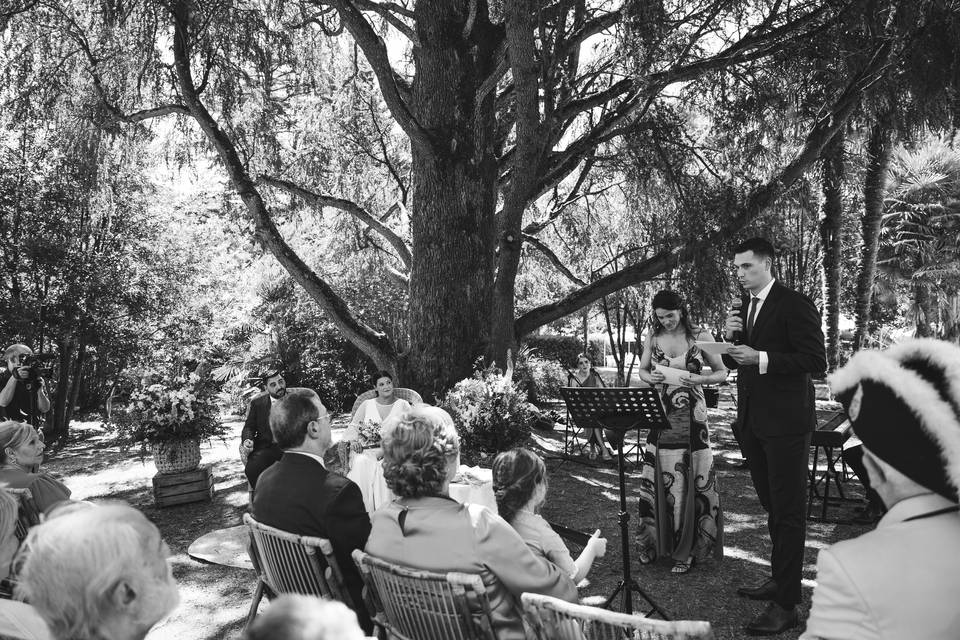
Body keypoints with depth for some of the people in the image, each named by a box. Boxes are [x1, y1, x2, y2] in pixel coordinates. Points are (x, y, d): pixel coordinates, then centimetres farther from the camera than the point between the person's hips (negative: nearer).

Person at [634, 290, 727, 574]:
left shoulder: (700, 337, -2)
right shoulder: (653, 337, 5)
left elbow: (722, 373, 3)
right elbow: (641, 370, 15)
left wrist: (696, 379, -15)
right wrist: (651, 377, -8)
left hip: (692, 418, -2)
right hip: (660, 416, 2)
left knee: (691, 479, -1)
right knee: (657, 478, 5)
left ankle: (687, 549, 14)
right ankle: (652, 542, 22)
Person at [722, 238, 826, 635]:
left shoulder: (795, 305, -11)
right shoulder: (743, 307, 12)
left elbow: (816, 361, -16)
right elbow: (732, 363, 15)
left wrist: (761, 358, -23)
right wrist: (731, 339, -4)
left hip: (785, 422, -8)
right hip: (752, 421, 8)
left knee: (788, 511, -1)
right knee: (772, 507, 19)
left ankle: (786, 605, 5)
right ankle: (780, 579, 34)